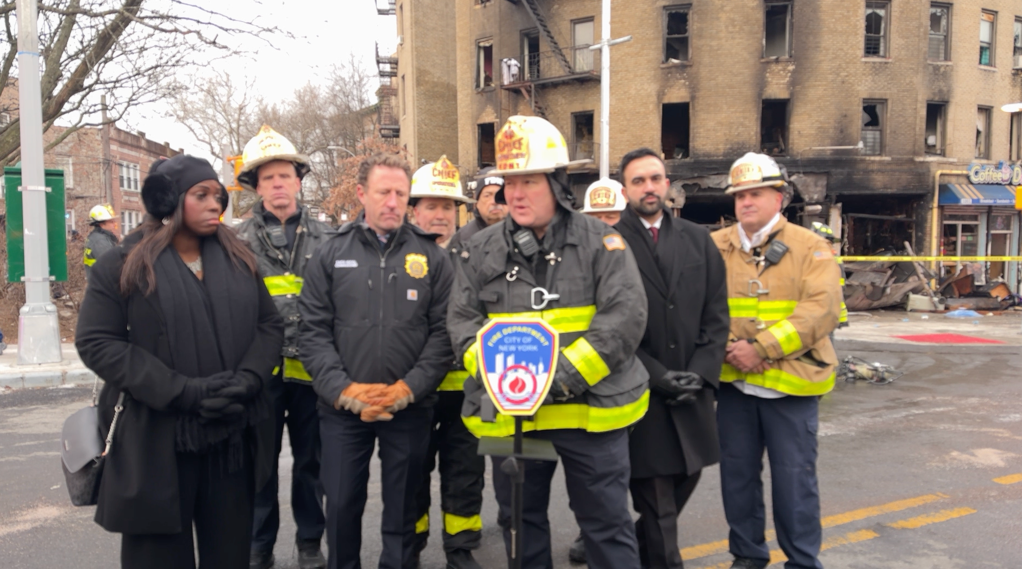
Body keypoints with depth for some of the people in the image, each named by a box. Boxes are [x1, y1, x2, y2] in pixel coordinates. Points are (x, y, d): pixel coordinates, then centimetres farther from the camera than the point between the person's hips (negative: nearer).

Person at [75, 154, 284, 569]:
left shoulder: (238, 258, 9)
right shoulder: (122, 265, -2)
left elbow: (270, 324, 8)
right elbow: (96, 342, -9)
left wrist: (247, 379, -12)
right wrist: (182, 391, -18)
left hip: (233, 435, 3)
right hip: (158, 441, -3)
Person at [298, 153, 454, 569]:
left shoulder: (431, 257, 3)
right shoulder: (330, 255, 3)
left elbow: (443, 330, -2)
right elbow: (313, 331, -2)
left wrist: (409, 387, -12)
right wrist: (343, 389, -13)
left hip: (410, 408, 0)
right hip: (342, 408, 0)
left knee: (401, 508, 13)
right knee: (341, 504, 11)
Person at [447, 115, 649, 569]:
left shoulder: (601, 242, -4)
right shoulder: (481, 250, 6)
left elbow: (625, 317, -13)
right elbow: (462, 319, 4)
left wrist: (565, 375, -22)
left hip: (590, 409, -3)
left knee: (607, 523, 9)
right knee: (520, 520, 18)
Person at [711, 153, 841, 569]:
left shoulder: (810, 248, -3)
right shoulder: (715, 247, 6)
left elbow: (821, 310, -14)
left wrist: (761, 348, -20)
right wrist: (727, 348, -14)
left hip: (790, 383, -3)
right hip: (733, 382, 3)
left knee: (794, 479, 5)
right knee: (737, 473, 13)